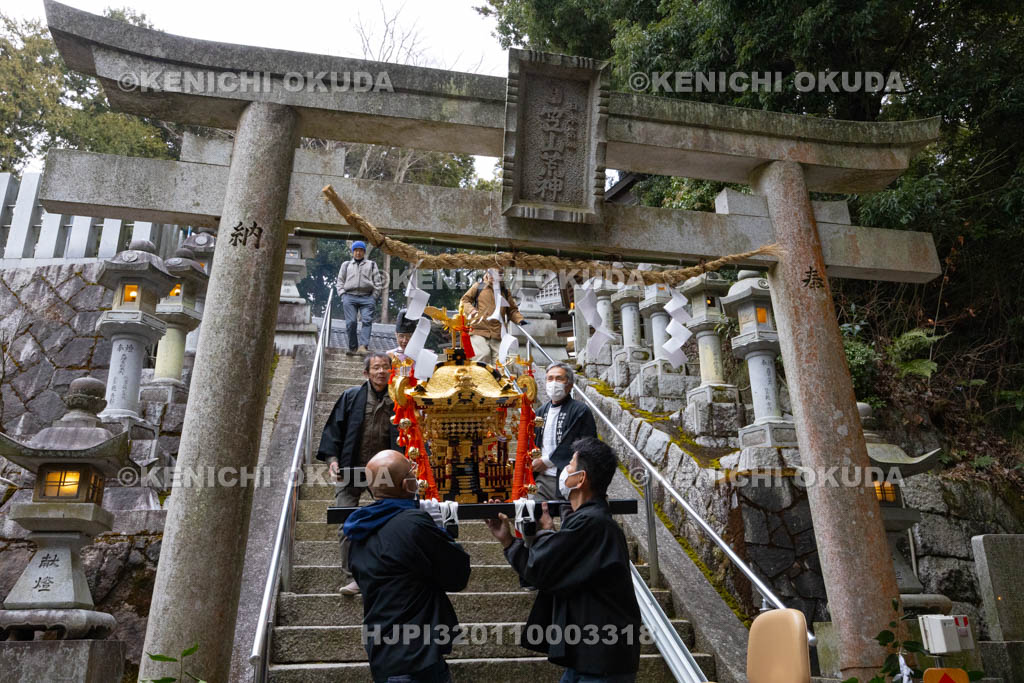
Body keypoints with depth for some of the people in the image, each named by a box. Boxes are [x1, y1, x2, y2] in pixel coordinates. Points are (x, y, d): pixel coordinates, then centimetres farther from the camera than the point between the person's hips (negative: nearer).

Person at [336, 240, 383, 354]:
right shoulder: (346, 265, 26)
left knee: (367, 321, -17)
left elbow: (378, 282, 13)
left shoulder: (371, 265, 22)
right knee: (351, 322, -8)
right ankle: (352, 347, 0)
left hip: (367, 297, -1)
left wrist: (374, 297, 1)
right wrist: (342, 294, 4)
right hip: (349, 297, 1)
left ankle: (363, 346, -26)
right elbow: (340, 281, 20)